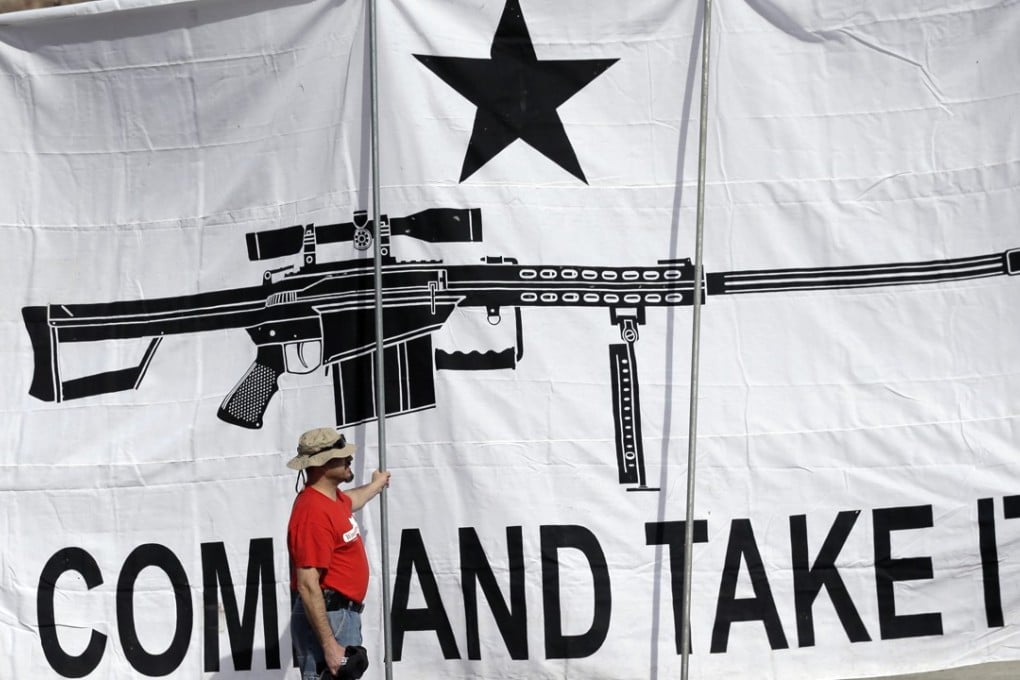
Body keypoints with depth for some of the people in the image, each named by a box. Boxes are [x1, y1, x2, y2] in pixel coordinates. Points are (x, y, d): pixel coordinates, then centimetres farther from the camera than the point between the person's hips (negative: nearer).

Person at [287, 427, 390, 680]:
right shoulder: (313, 511, -22)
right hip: (325, 618, -11)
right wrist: (328, 645, -28)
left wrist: (376, 485, 58)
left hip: (345, 614, 11)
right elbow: (308, 586, -26)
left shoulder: (334, 498, 10)